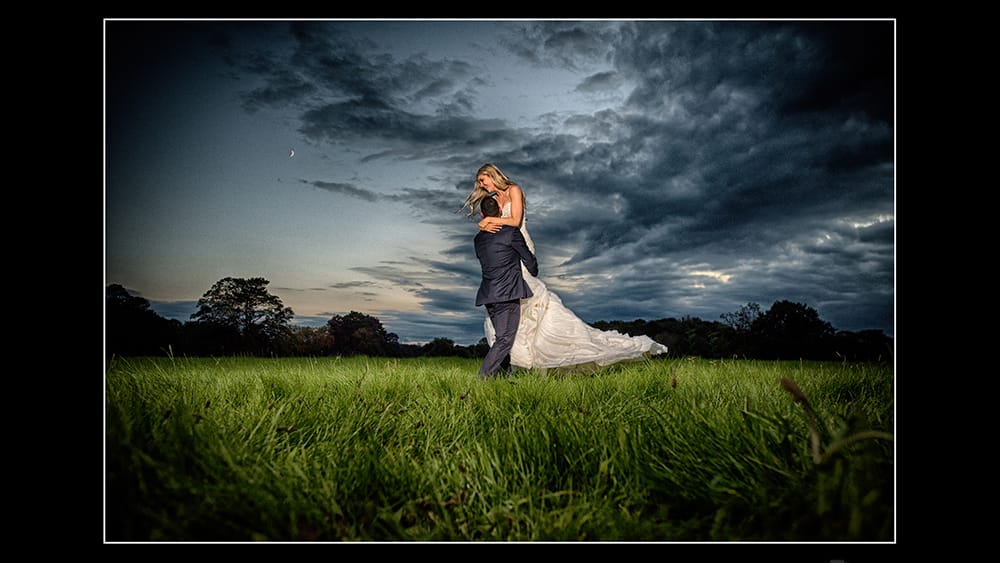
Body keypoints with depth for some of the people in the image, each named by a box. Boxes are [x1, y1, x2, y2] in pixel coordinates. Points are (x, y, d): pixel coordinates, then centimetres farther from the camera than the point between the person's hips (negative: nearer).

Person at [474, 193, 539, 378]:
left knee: (501, 336, 17)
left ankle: (505, 374, 22)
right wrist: (534, 272, 25)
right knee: (505, 338, -6)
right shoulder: (511, 232, -5)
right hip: (508, 293, -7)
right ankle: (484, 376, -13)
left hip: (488, 294, 7)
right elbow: (528, 258, 4)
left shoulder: (479, 238, 12)